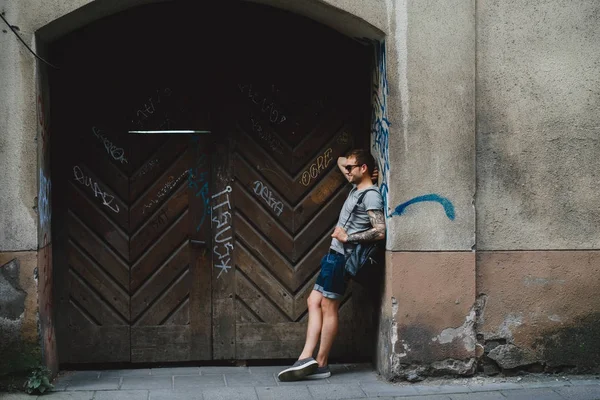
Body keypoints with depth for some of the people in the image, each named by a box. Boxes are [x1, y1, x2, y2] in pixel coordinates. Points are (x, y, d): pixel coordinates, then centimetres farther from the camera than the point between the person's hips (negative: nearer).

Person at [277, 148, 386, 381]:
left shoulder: (371, 196, -13)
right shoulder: (356, 188, 15)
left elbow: (380, 231, -23)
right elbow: (340, 161, 34)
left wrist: (347, 237, -18)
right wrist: (346, 163, 14)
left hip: (342, 257, -10)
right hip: (335, 255, 10)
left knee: (328, 307, -6)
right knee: (314, 302, 4)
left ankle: (320, 364, -1)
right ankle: (307, 358, -2)